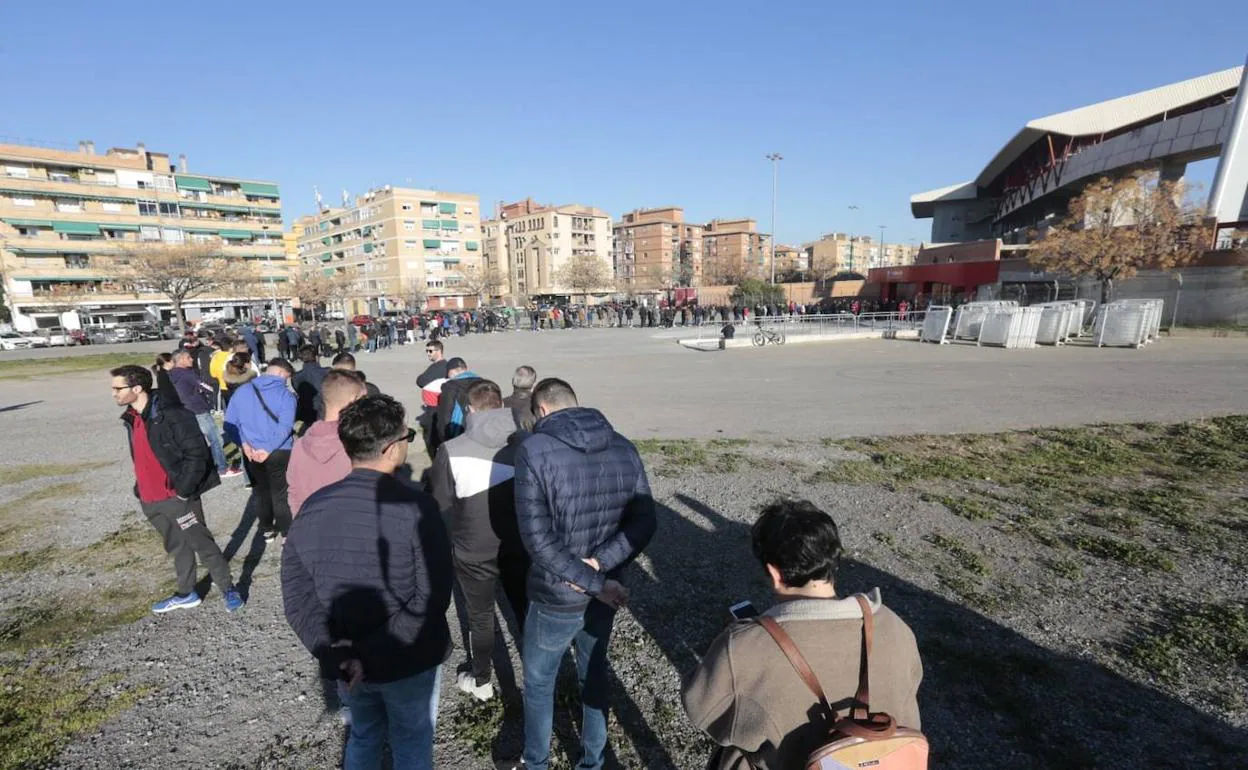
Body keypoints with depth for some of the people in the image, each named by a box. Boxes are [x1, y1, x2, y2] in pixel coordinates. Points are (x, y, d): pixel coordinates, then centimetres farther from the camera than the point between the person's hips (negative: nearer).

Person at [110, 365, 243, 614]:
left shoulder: (171, 415, -18)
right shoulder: (131, 418, 9)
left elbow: (197, 453, -19)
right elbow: (139, 459, 21)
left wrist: (183, 489, -18)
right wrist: (141, 489, 14)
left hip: (176, 497, -8)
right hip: (149, 500, 8)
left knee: (203, 544, 1)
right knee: (177, 547, 19)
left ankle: (228, 589, 14)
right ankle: (186, 594, 32)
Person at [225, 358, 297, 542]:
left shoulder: (242, 391, 4)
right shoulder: (286, 395, -11)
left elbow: (230, 421, 0)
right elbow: (285, 427, -23)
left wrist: (244, 443, -6)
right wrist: (268, 449, -18)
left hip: (251, 453, 3)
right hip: (280, 453, -3)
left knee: (260, 492, 19)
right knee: (281, 494, 11)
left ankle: (267, 530, 32)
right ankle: (287, 532, 21)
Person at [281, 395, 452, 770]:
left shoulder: (313, 507, -9)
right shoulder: (416, 507, -25)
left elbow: (296, 591, -7)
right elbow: (432, 599, -27)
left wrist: (330, 651, -13)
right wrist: (372, 654, -20)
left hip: (348, 663, 5)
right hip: (409, 663, -5)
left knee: (363, 738, 31)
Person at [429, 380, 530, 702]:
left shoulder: (451, 450, -17)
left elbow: (440, 506, -8)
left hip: (474, 550, -1)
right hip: (521, 544, 2)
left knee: (480, 616, 21)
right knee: (527, 610, 21)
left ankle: (481, 681, 41)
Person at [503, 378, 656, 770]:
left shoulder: (534, 450, -18)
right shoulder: (624, 447, -4)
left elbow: (537, 536, -23)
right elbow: (644, 522, -7)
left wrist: (596, 583, -18)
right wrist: (600, 566, -15)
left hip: (555, 597, -4)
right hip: (604, 592, 4)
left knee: (538, 683, 22)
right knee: (595, 676, 26)